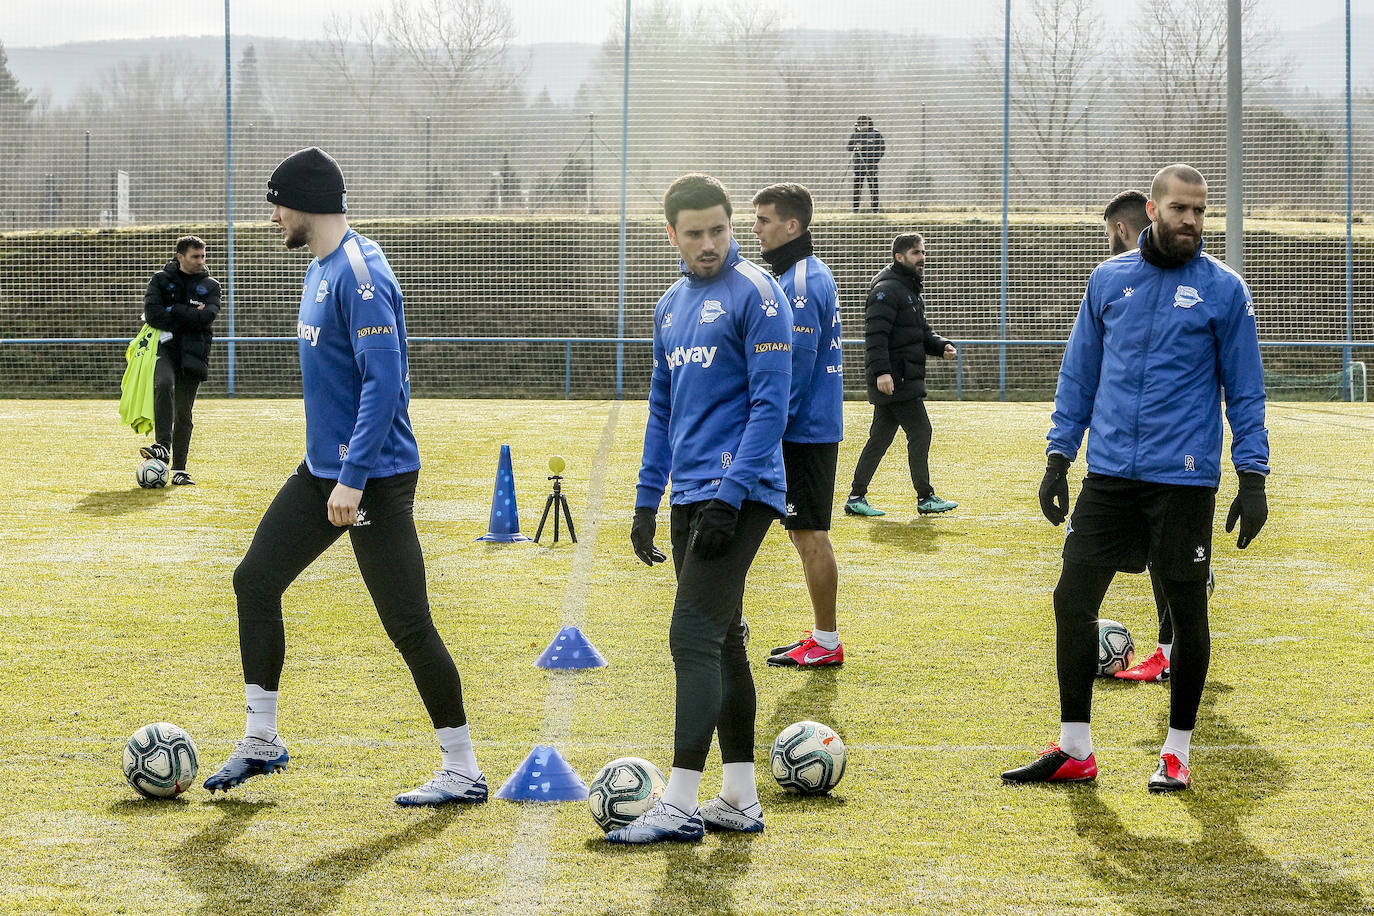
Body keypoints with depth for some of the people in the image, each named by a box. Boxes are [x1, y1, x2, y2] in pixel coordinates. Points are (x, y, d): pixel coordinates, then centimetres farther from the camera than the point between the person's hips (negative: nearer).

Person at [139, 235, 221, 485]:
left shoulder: (210, 286, 11)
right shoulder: (161, 279, 7)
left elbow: (206, 318, -7)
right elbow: (151, 313, -8)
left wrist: (173, 310, -8)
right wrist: (189, 318, -7)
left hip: (193, 352, 2)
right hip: (164, 347, -2)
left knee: (183, 412, 2)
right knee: (164, 384, -32)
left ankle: (179, 469, 8)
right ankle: (163, 447, -38)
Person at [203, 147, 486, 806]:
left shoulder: (361, 275, -19)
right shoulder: (321, 268, 13)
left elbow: (384, 382, -25)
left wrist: (353, 478, -27)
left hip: (376, 477, -10)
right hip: (322, 470, 10)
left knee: (408, 625, -7)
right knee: (255, 581, 11)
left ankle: (464, 773, 0)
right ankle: (261, 741, 20)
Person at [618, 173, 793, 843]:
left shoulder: (755, 294, -9)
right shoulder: (672, 305, 15)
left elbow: (770, 404, -14)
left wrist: (728, 496, -19)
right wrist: (647, 500, 16)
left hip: (739, 495, -8)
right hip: (690, 498, 8)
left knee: (693, 637, -12)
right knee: (721, 641, 10)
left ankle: (680, 805, -12)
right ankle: (738, 799, 16)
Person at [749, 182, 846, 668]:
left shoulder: (801, 284, -17)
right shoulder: (810, 274, 15)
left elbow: (795, 367, -20)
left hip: (805, 430, -10)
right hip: (815, 428, 10)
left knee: (809, 534, -5)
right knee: (807, 534, 14)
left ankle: (826, 642, 0)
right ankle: (821, 636, 19)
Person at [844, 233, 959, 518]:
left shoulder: (911, 290, 21)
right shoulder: (887, 290, -12)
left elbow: (921, 333, 27)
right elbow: (875, 334, -21)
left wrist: (941, 346, 7)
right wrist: (881, 370, -30)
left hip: (906, 379, 10)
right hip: (895, 380, -10)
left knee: (880, 438, 11)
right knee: (920, 432, -6)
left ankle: (856, 497, 14)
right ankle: (925, 498, 1)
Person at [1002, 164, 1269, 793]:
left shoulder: (1225, 290, -2)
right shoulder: (1109, 280, 7)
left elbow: (1245, 391, 1)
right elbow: (1079, 375, 13)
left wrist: (1253, 479, -4)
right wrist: (1058, 459, 9)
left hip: (1185, 479, -3)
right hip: (1109, 475, 3)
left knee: (1187, 612, 4)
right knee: (1072, 600, 0)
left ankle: (1177, 752, 19)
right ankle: (1074, 749, 11)